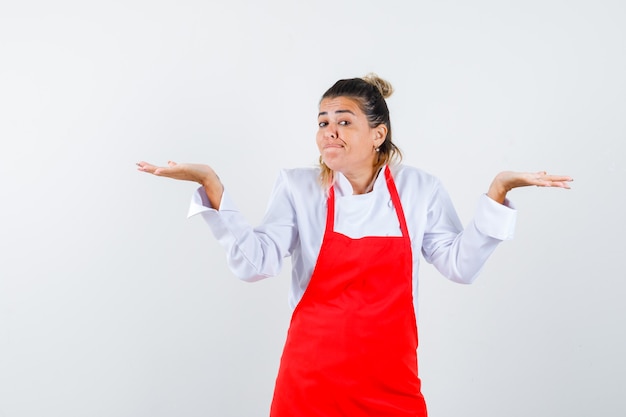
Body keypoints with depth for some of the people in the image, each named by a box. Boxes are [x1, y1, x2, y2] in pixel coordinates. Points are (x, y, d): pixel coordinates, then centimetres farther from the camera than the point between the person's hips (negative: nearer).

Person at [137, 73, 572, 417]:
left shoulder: (419, 188, 2)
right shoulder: (299, 186, -2)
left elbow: (460, 264, -2)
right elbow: (256, 263, -11)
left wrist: (497, 191, -9)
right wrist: (212, 186, -19)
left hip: (391, 378, 1)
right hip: (312, 377, -1)